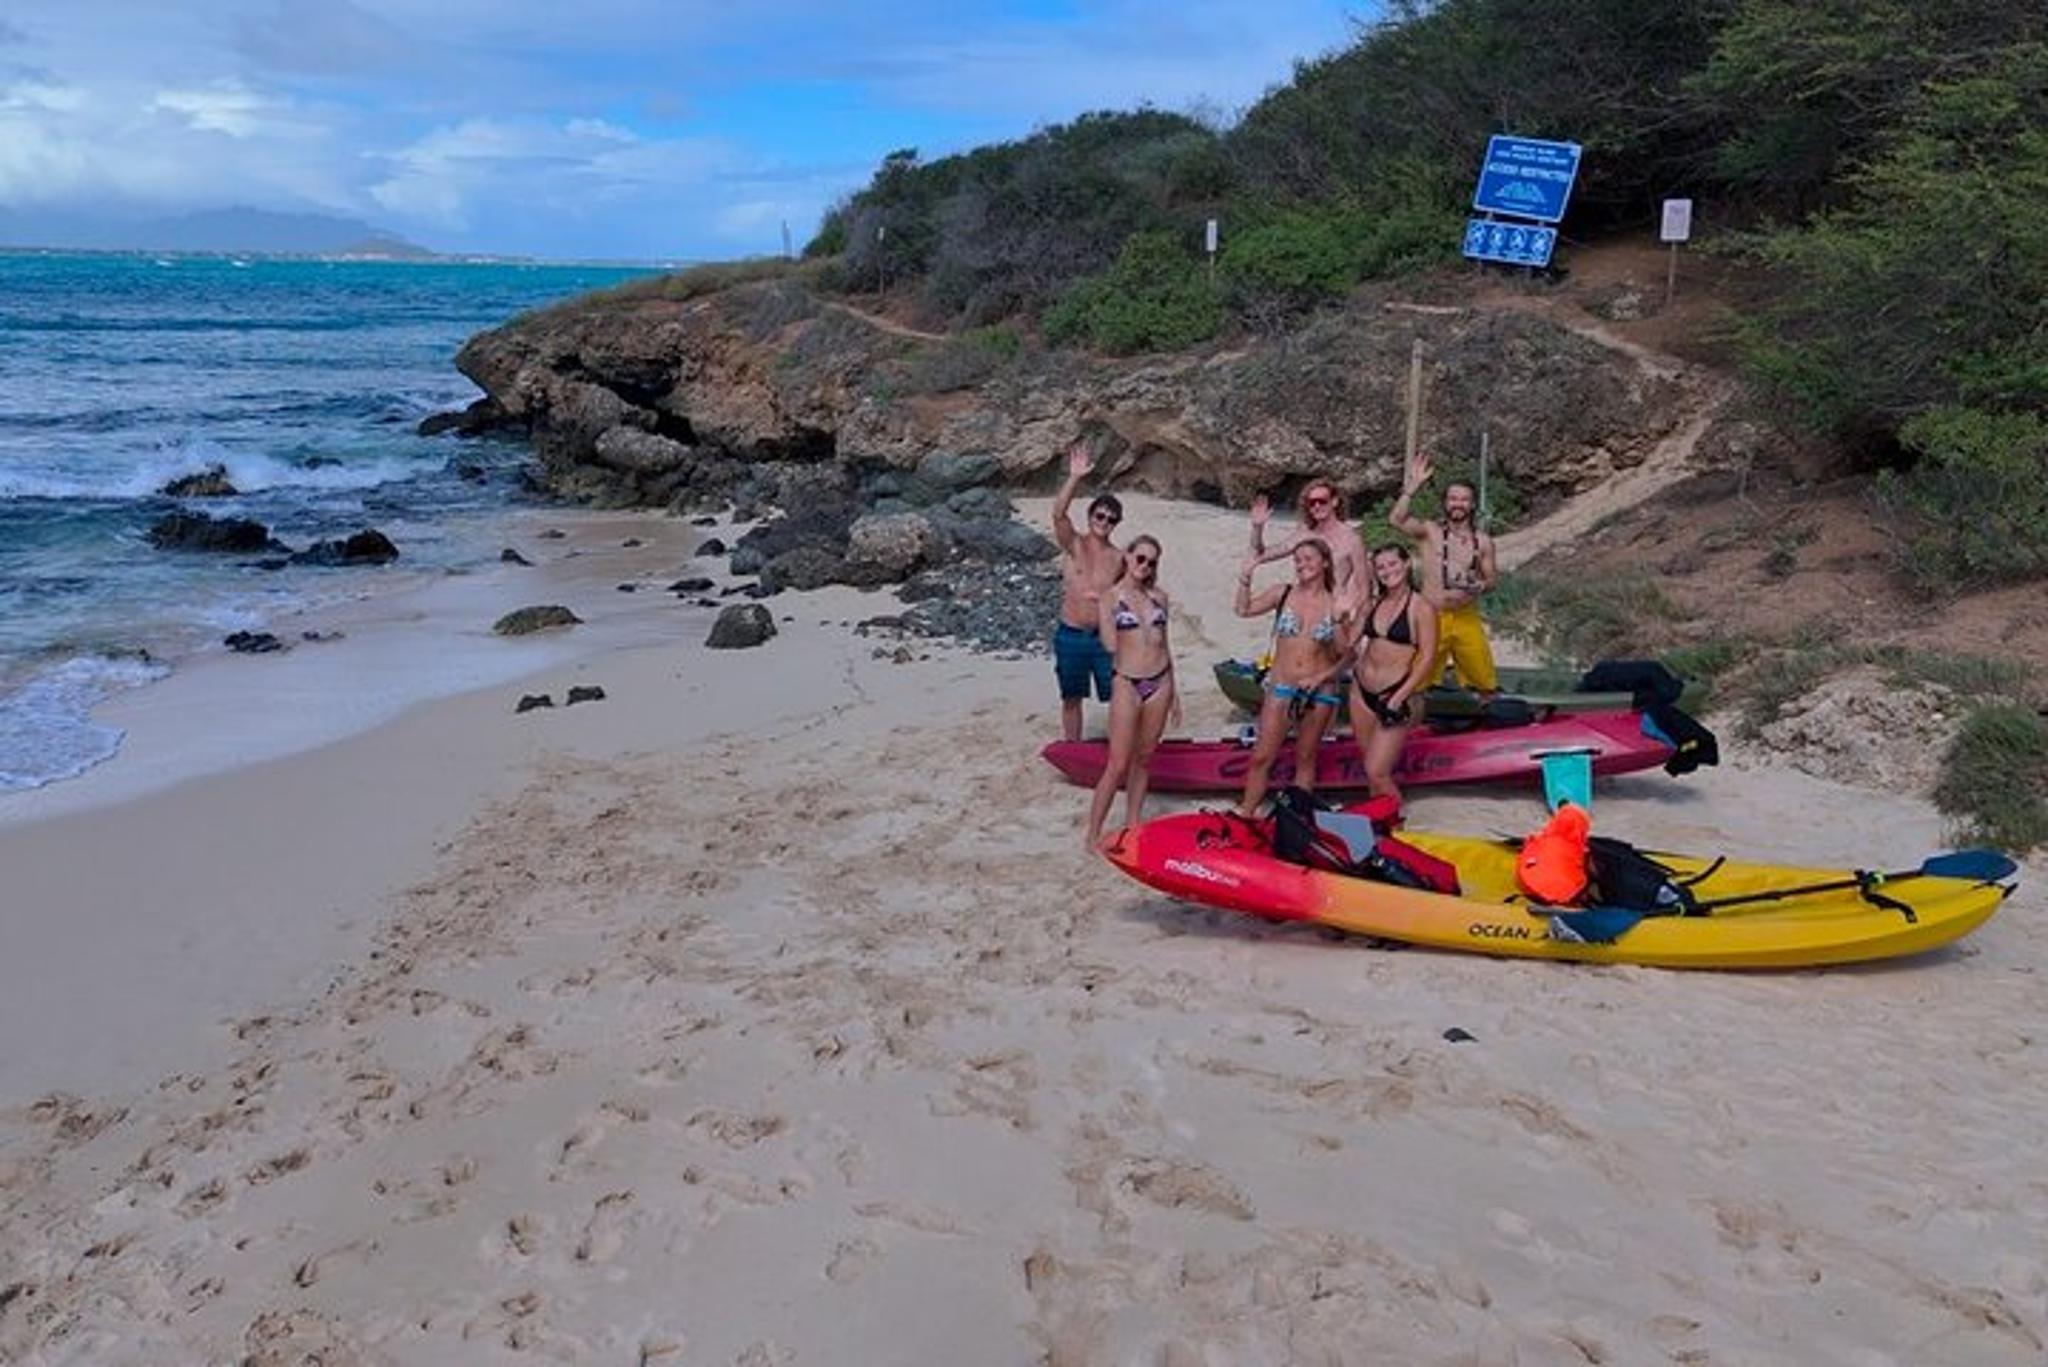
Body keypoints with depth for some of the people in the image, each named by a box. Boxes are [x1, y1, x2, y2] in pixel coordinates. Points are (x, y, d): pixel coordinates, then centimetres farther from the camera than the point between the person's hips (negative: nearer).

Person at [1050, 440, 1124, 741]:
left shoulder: (1118, 559, 2)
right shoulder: (1073, 544, -6)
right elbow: (1059, 513, -25)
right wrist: (1075, 478, -36)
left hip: (1104, 637, 1)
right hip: (1070, 636, -1)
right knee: (1071, 698, 11)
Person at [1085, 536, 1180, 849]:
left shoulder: (1159, 596, 8)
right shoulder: (1111, 596, -4)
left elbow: (1164, 643, 15)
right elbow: (1110, 645, -16)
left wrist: (1173, 692, 16)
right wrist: (1106, 609, -12)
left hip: (1159, 682, 5)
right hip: (1128, 684, -4)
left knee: (1143, 759, 12)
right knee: (1118, 765, -5)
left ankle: (1132, 824, 24)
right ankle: (1093, 833, 4)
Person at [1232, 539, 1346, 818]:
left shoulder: (1336, 606, -2)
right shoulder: (1283, 594, 2)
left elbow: (1347, 656, 0)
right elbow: (1244, 609, -2)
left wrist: (1321, 677, -12)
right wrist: (1246, 576, -12)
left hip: (1319, 692, 0)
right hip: (1281, 689, 0)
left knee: (1306, 759, 10)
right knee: (1262, 756, -1)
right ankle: (1245, 813, 7)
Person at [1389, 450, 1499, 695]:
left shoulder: (1483, 541, 8)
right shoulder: (1429, 532, 0)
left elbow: (1492, 577, 14)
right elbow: (1396, 519, -17)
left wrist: (1480, 586, -9)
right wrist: (1412, 486, -23)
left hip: (1466, 617, 3)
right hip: (1432, 617, -2)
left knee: (1486, 683, 5)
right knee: (1417, 683, -3)